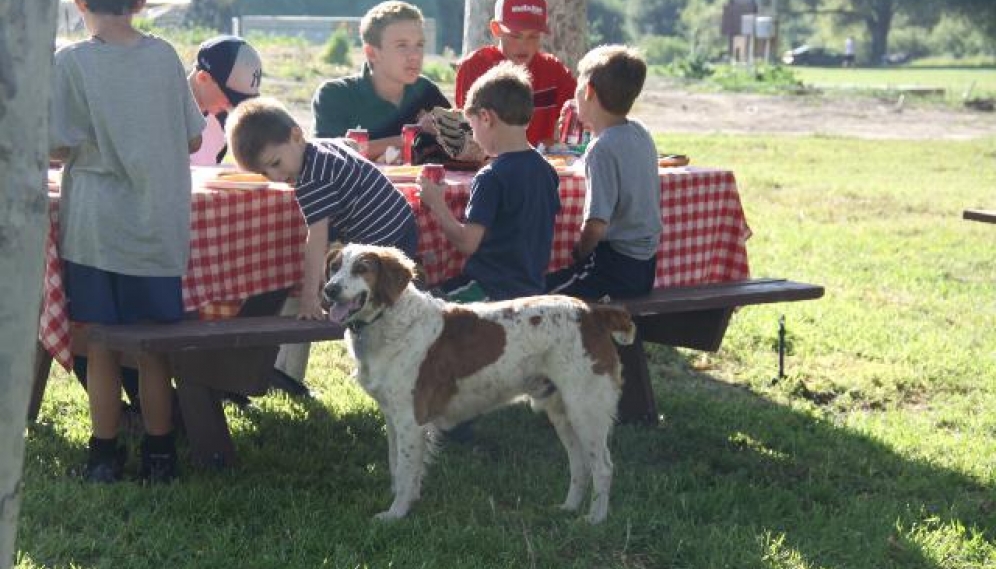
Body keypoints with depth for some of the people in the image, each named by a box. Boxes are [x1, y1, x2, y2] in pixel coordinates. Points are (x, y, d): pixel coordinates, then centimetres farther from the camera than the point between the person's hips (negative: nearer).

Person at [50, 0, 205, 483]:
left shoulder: (71, 63, -9)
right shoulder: (165, 56, -1)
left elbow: (58, 148, -9)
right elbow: (193, 140, 7)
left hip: (94, 229, -2)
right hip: (158, 226, 2)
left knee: (101, 349, 8)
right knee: (154, 349, 10)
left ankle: (105, 456, 14)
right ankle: (159, 456, 17)